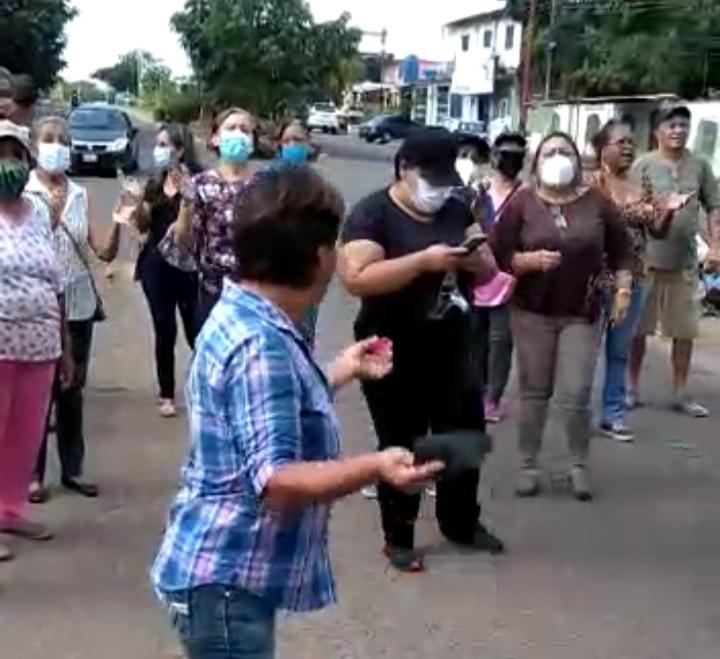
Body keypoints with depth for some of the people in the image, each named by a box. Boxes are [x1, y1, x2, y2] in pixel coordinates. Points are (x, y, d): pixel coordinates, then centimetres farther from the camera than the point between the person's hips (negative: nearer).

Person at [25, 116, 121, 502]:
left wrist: (117, 223, -15)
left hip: (78, 304, 4)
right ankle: (33, 474, 13)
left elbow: (104, 252, 1)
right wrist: (50, 219, -25)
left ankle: (72, 470, 21)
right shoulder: (20, 193, -4)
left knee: (72, 390, 11)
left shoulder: (80, 195, 6)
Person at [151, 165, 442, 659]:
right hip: (224, 581, -11)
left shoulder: (247, 319, 7)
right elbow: (276, 481, -30)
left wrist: (345, 371, 26)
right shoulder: (260, 345, -26)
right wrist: (375, 468, -42)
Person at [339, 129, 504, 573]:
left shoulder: (457, 210, 8)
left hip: (452, 351, 6)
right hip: (395, 357, -6)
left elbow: (488, 268, 14)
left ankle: (462, 523, 38)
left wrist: (476, 259, -11)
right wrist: (424, 260, -27)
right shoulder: (372, 214, -11)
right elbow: (356, 279, -24)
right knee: (400, 448, 7)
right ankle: (399, 538, 23)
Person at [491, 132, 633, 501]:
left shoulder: (597, 202, 1)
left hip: (582, 315, 0)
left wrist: (623, 289, 0)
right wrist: (530, 260, -22)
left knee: (576, 397, -2)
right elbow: (497, 256, -6)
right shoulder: (522, 203, -4)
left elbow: (620, 252, 10)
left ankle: (579, 467, 16)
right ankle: (529, 467, 19)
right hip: (532, 313, 0)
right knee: (534, 393, 7)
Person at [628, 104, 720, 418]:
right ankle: (632, 387, 20)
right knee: (638, 328, 6)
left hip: (685, 261, 3)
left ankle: (680, 392, 20)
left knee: (685, 331, 8)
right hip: (646, 259, -3)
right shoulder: (643, 165, -4)